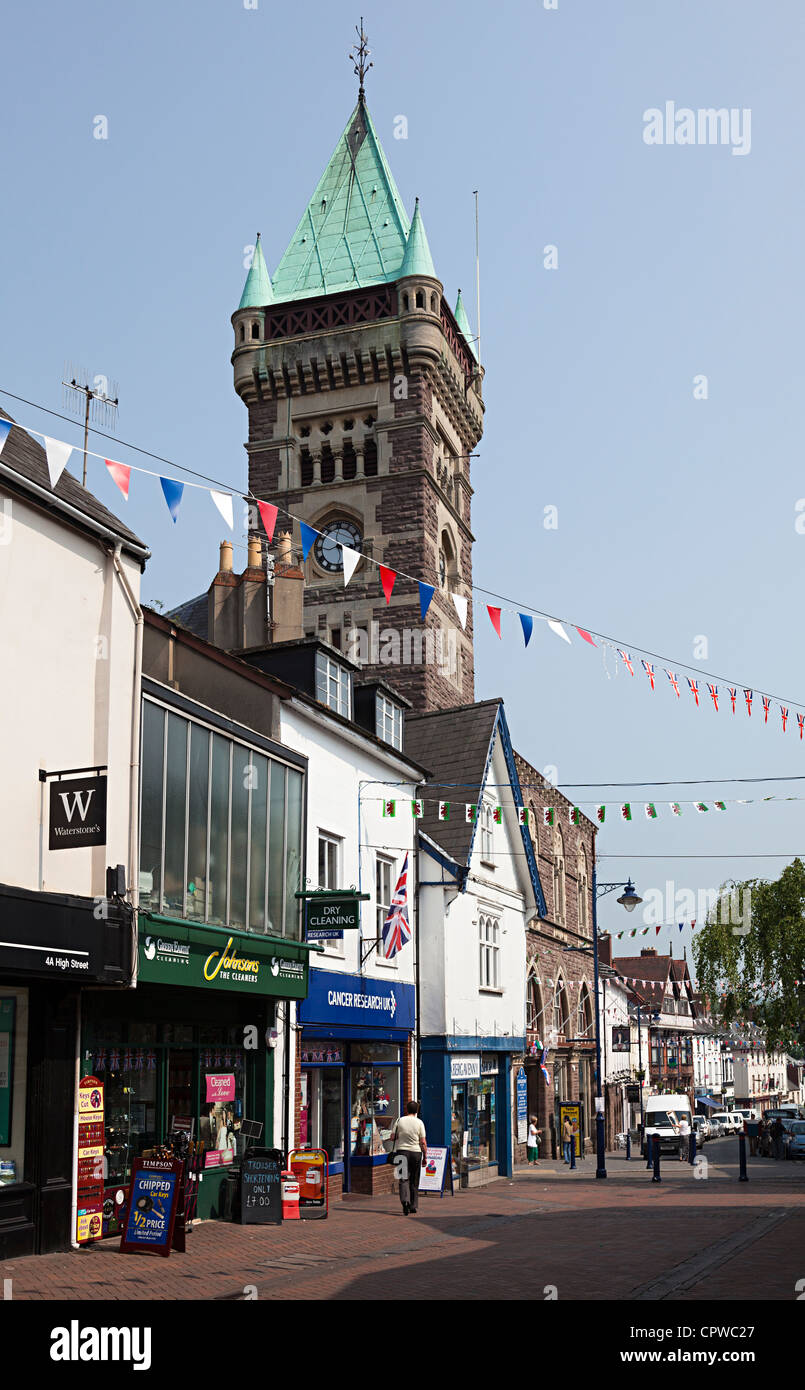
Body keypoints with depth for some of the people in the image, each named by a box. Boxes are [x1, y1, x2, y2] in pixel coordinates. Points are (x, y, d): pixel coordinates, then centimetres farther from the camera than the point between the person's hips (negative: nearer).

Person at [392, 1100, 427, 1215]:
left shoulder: (400, 1120, -1)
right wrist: (425, 1156, 3)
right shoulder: (419, 1122, -2)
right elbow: (423, 1142, -4)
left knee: (404, 1178, -2)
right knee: (414, 1181, 11)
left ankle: (405, 1200, -26)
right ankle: (413, 1207, 15)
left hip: (402, 1151, 0)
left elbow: (393, 1137, 1)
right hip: (416, 1152, 0)